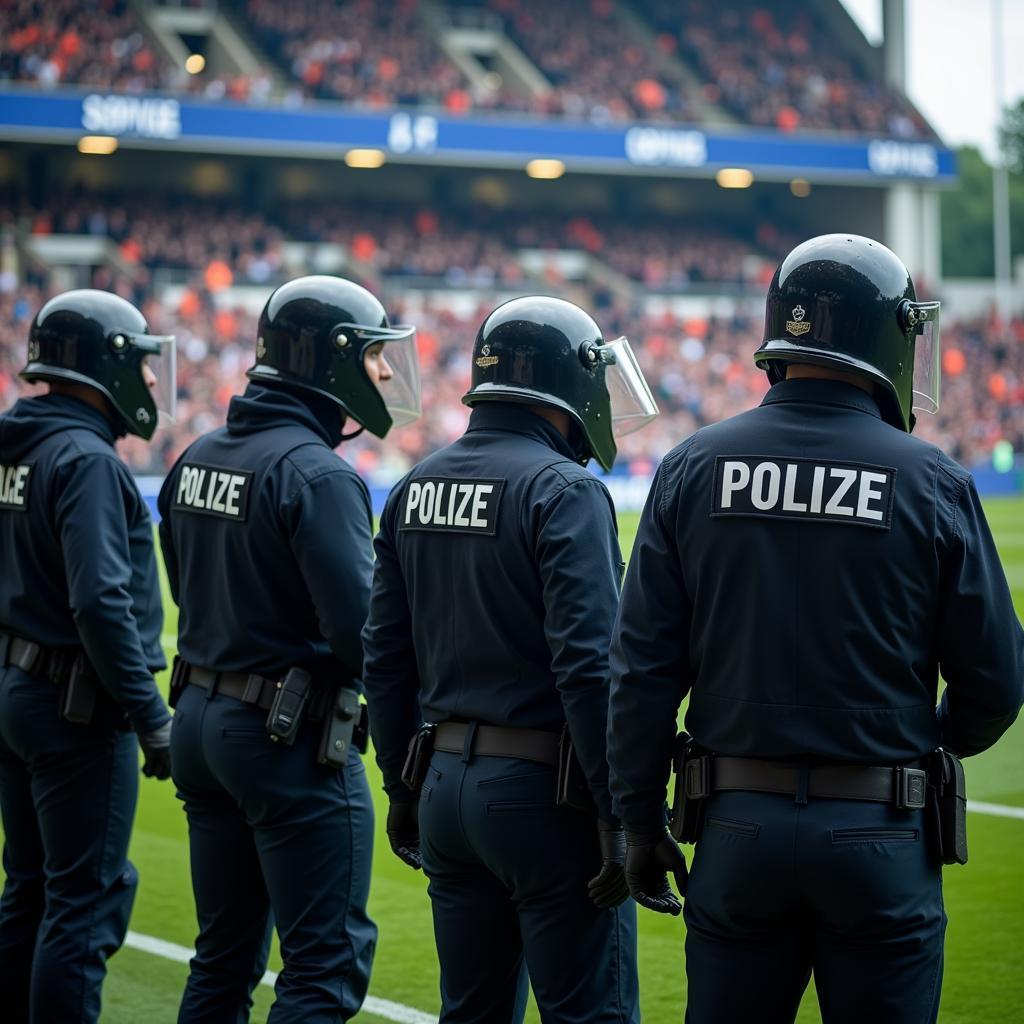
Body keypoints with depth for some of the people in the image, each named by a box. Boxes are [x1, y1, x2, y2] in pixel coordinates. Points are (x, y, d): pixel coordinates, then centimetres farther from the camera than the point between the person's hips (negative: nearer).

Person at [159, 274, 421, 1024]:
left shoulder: (197, 459, 9)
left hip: (200, 716, 9)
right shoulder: (317, 473, -18)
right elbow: (361, 623, -21)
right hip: (289, 737, -9)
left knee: (224, 956, 17)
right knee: (328, 962, -2)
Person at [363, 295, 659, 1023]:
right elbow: (589, 666, -20)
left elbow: (386, 657, 12)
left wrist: (403, 786, 20)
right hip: (543, 792, -7)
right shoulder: (564, 492, -13)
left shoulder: (416, 490, 9)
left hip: (446, 779, 7)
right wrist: (619, 816, -16)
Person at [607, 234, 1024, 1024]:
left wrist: (641, 822, 7)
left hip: (738, 829, 2)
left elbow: (644, 669, -2)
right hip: (879, 836, -2)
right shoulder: (931, 484, -7)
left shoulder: (695, 469, -1)